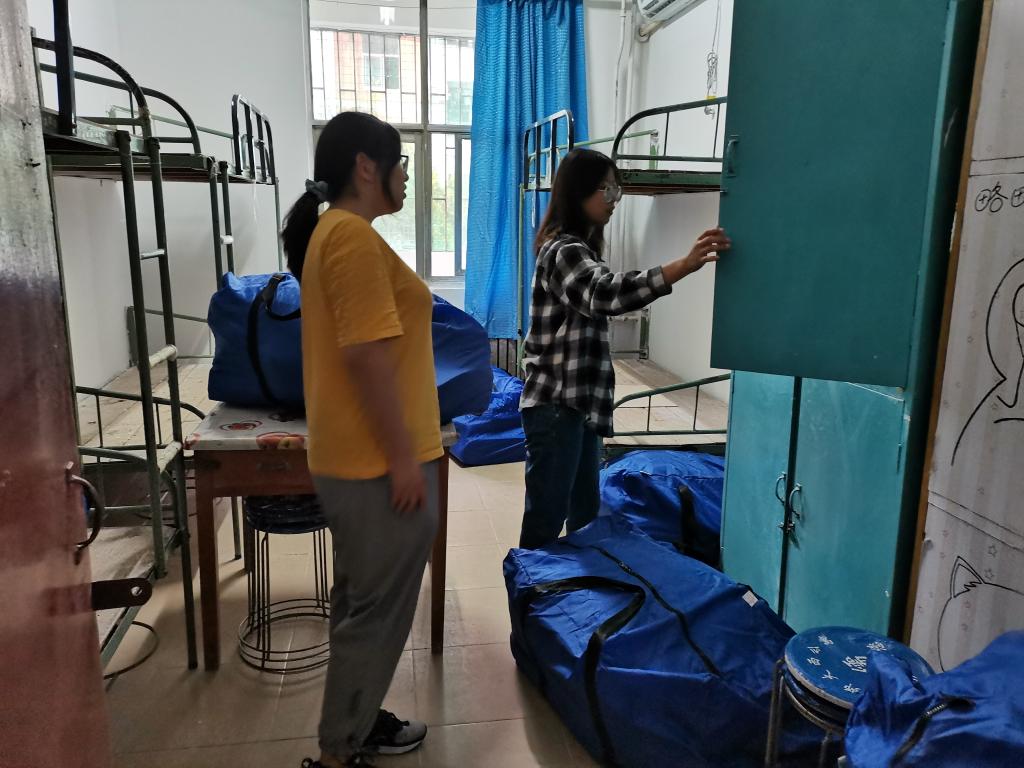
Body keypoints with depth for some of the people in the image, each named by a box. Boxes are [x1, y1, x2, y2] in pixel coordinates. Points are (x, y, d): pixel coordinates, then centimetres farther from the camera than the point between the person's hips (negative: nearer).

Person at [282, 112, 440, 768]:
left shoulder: (332, 231, 15)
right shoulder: (354, 235, -17)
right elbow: (366, 354, -24)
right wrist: (403, 456, -20)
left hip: (356, 455, 10)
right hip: (378, 460, -10)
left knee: (362, 600, 20)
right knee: (378, 608, 4)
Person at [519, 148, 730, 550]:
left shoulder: (578, 248, 17)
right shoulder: (563, 250, -17)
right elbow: (606, 293, -36)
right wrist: (685, 265, -47)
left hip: (579, 404, 10)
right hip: (555, 406, -10)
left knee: (585, 513, 18)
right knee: (546, 520, -2)